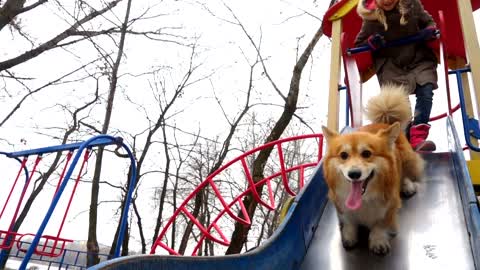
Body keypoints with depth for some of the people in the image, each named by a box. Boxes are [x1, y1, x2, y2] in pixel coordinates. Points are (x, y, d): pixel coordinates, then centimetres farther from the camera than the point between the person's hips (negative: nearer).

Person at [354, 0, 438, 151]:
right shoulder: (370, 18, -7)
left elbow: (429, 22, 14)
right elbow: (358, 45, 4)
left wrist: (430, 31, -9)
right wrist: (371, 43, -18)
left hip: (419, 58, 2)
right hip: (390, 65, -1)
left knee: (426, 91, -20)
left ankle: (418, 138, -25)